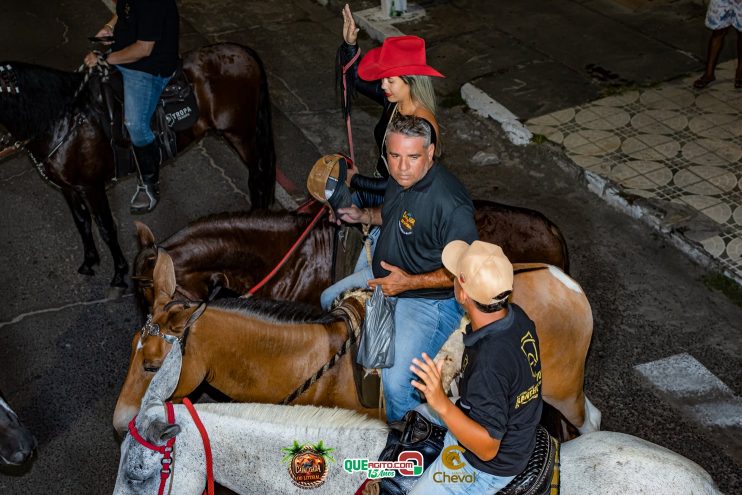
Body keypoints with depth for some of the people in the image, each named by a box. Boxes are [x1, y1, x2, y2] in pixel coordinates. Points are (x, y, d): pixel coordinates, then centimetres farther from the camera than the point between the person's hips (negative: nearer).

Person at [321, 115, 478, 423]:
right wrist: (364, 215, 1)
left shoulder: (450, 204, -31)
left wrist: (410, 282, -29)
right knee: (329, 300, 25)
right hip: (385, 275, 9)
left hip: (429, 297, -9)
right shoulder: (400, 177, -4)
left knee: (396, 382, -20)